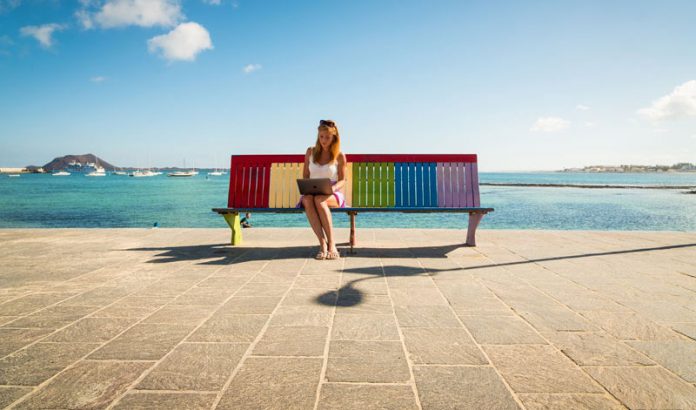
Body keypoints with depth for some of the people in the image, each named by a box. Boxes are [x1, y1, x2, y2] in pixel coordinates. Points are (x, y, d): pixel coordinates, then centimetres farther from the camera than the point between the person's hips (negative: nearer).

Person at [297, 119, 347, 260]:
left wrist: (334, 187, -16)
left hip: (332, 195, -2)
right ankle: (323, 244, -41)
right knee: (307, 200, -36)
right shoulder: (310, 152, 13)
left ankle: (332, 244, -36)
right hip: (311, 193, 2)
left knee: (319, 200, -39)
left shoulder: (340, 156, 5)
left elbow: (342, 180, 6)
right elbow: (305, 176, 15)